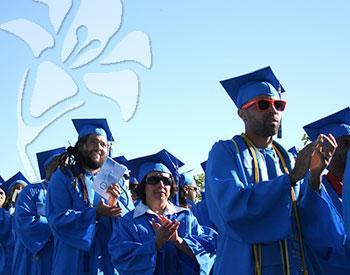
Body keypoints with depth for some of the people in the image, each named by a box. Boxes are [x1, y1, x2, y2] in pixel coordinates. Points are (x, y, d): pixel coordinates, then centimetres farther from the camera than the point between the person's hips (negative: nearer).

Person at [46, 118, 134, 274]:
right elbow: (57, 219, -13)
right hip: (75, 262, -3)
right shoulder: (63, 177, -2)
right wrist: (95, 214, -23)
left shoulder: (114, 179, 9)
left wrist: (116, 204, -20)